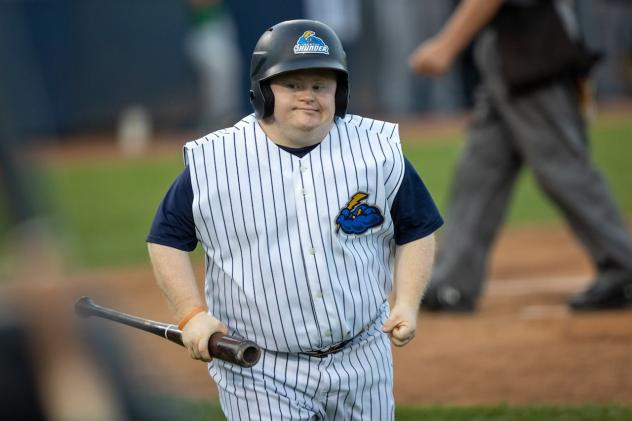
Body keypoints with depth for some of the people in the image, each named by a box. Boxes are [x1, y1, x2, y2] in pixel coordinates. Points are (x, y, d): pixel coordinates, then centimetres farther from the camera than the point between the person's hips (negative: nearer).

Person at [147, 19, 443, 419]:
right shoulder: (212, 161, -6)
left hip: (362, 357, 2)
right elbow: (168, 240, 3)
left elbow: (416, 232, 7)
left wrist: (407, 306, -7)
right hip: (258, 373, -2)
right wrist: (192, 315, -10)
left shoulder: (379, 149, -1)